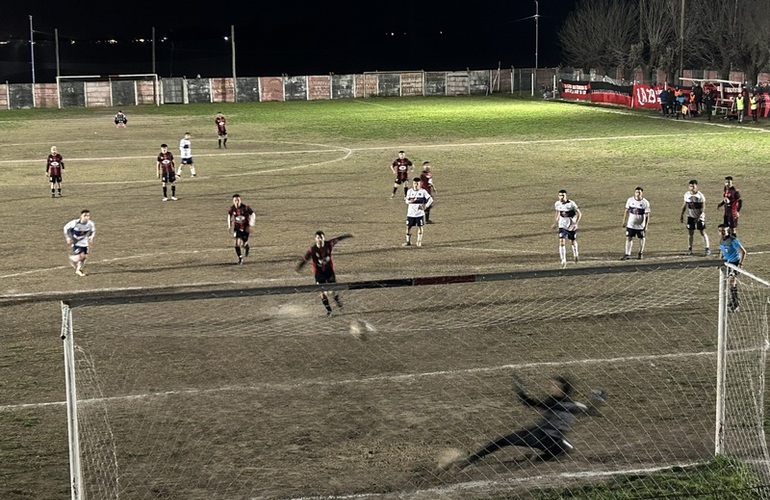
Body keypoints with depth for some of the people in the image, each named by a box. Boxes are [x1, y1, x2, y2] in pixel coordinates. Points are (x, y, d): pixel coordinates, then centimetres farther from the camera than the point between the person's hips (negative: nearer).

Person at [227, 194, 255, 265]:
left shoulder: (245, 207, -19)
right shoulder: (232, 209, -10)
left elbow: (253, 216, -10)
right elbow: (229, 215, 12)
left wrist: (250, 226, -15)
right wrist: (229, 225, 11)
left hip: (245, 228, -2)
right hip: (237, 228, 2)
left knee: (243, 245, 0)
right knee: (237, 243, -14)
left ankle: (246, 247, 39)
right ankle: (240, 258, 2)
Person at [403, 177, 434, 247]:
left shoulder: (423, 191, -1)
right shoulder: (410, 191, 5)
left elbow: (430, 199, -2)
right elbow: (406, 200, -2)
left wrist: (425, 207, -11)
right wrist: (410, 201, -25)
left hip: (420, 213, -2)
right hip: (410, 213, 2)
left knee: (420, 227, 1)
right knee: (408, 226, 2)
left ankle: (419, 241, 12)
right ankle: (408, 241, 14)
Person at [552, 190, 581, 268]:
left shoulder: (571, 204, -19)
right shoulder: (557, 204, -6)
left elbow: (579, 214, -14)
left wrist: (576, 223, -24)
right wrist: (556, 222, 14)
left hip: (572, 226, -2)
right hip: (562, 226, 2)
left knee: (573, 241, 18)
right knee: (562, 242, -15)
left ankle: (575, 255, 47)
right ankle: (563, 261, -15)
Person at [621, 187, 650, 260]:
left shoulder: (645, 202, -11)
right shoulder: (630, 200, -3)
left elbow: (647, 215, -7)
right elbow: (626, 211, 7)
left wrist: (646, 226, -10)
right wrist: (624, 221, 6)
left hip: (641, 225, -2)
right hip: (630, 224, 2)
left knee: (642, 238, 11)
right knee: (629, 238, -3)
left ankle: (640, 253, 30)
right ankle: (627, 254, 0)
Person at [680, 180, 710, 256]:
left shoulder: (700, 195, -13)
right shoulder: (687, 195, 1)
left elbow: (703, 207, -13)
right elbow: (684, 205, 12)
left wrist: (700, 216, -24)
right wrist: (681, 215, 11)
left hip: (700, 217, -4)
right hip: (690, 216, 4)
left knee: (703, 232, -2)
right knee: (690, 233, 4)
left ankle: (707, 248, 3)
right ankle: (689, 249, 10)